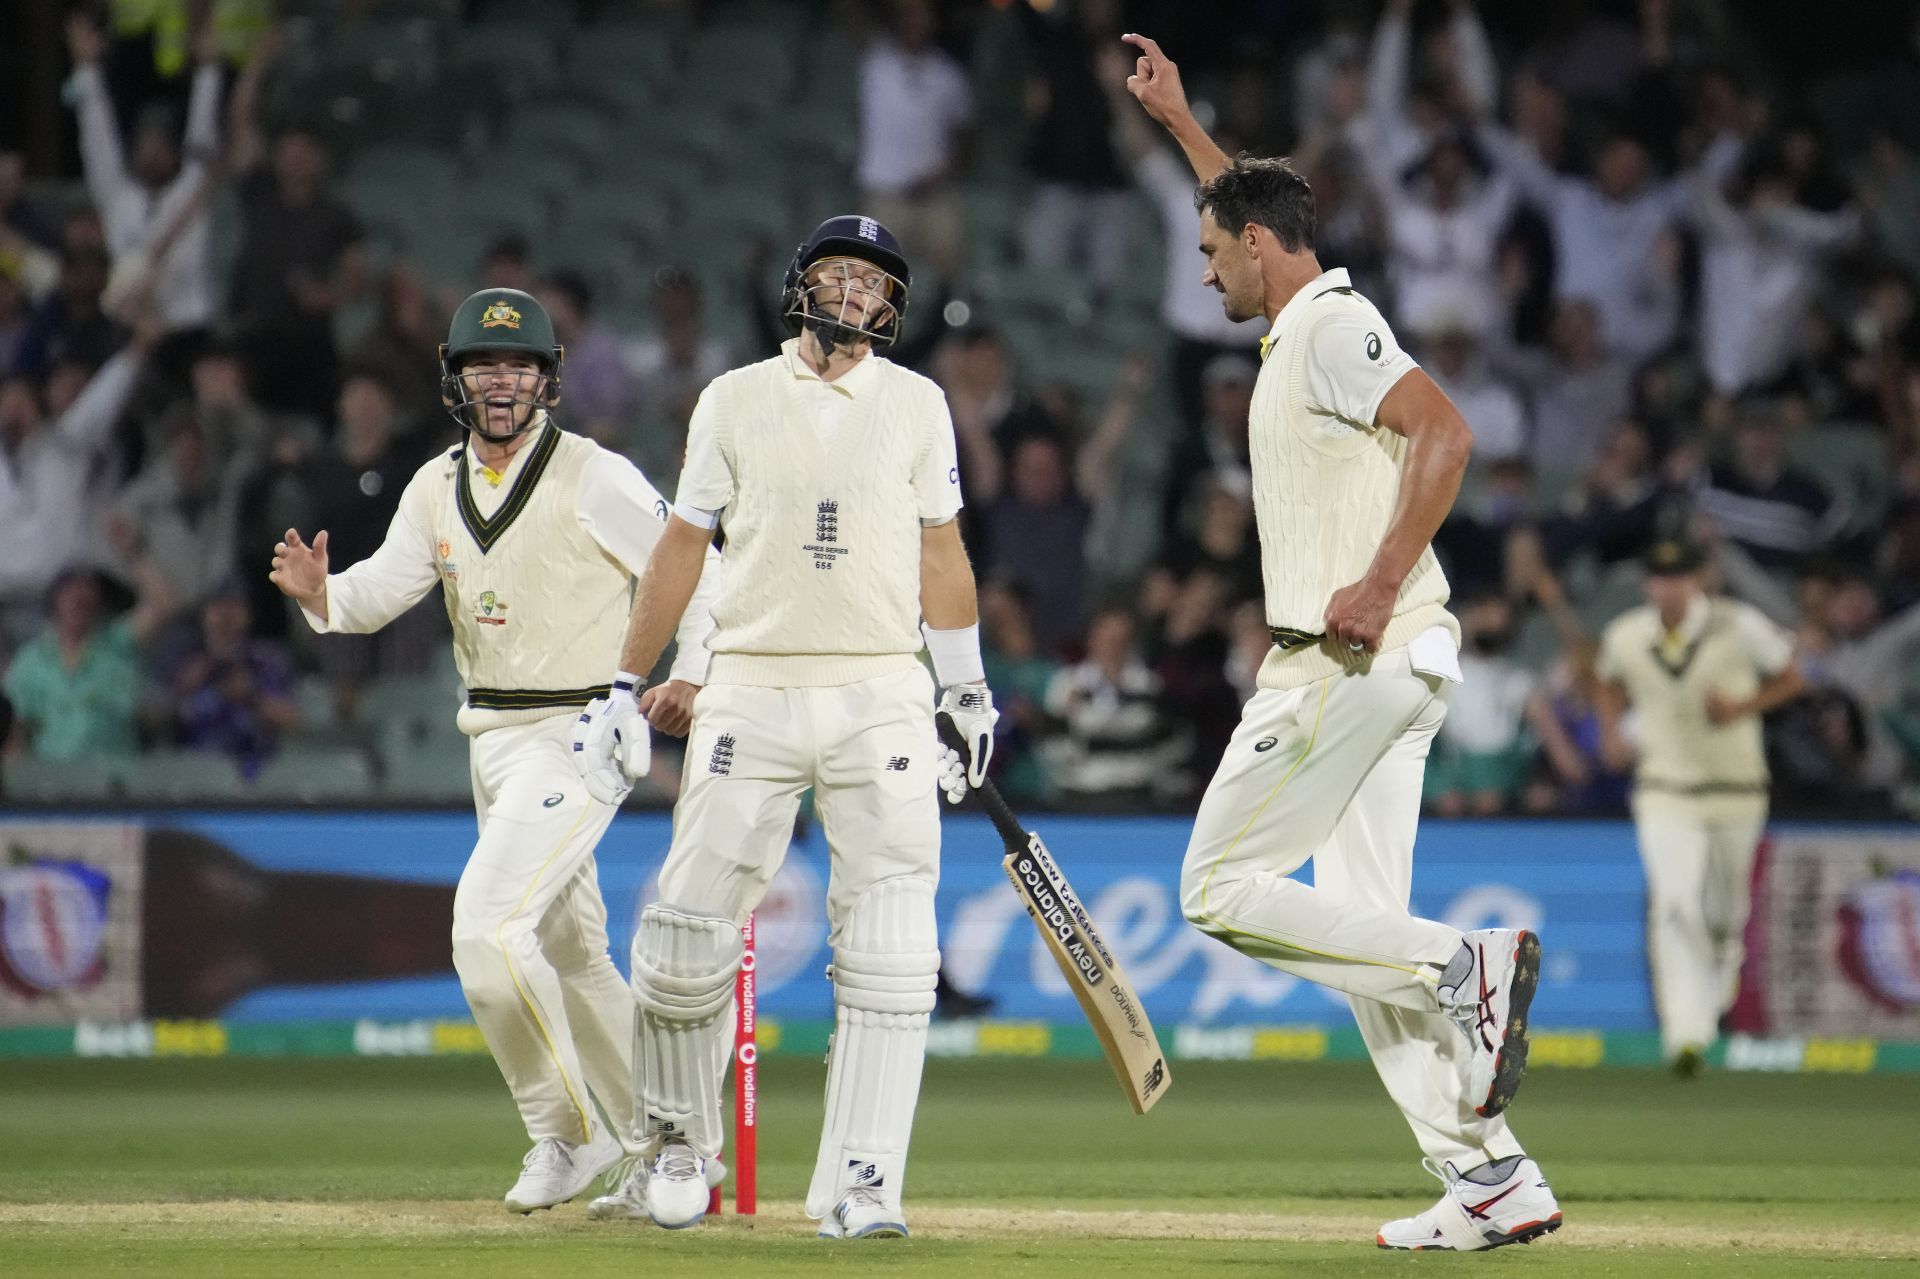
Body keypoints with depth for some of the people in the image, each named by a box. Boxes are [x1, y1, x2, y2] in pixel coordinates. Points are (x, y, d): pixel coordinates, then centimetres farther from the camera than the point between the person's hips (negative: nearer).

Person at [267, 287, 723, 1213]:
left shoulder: (595, 479, -12)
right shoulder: (437, 488, 7)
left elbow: (698, 573, -7)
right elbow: (382, 593, -2)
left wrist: (690, 675, -20)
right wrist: (320, 592, -23)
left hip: (581, 734, -8)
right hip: (492, 742, 8)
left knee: (488, 926, -20)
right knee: (568, 953, 14)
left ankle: (568, 1132, -7)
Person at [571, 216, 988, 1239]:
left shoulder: (916, 404, 8)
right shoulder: (735, 400, 6)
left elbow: (939, 550, 14)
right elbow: (682, 546, 9)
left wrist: (970, 693, 12)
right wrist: (625, 689, 7)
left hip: (881, 695, 0)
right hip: (751, 691, 0)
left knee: (889, 942, -10)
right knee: (687, 930, -2)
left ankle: (859, 1183, -11)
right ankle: (677, 1147, 20)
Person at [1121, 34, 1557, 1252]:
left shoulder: (1331, 328, -10)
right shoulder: (1314, 319, 19)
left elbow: (1445, 432, -25)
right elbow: (1257, 210, 40)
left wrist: (1382, 582, -29)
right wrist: (1179, 121, 43)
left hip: (1351, 659, -10)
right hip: (1392, 663, 10)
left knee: (1222, 890, -6)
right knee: (1362, 930, 6)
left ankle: (1467, 967, -17)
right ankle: (1494, 1181, -1)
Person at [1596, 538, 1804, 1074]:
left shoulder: (1739, 627, -11)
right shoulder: (1623, 637, -4)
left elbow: (1791, 678, 0)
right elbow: (1612, 686, 18)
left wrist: (1743, 707, -17)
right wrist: (1611, 732, -1)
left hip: (1737, 787, 0)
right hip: (1663, 791, 0)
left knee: (1725, 910, 15)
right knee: (1674, 906, -18)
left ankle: (1717, 993, 47)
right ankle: (1686, 1035, -23)